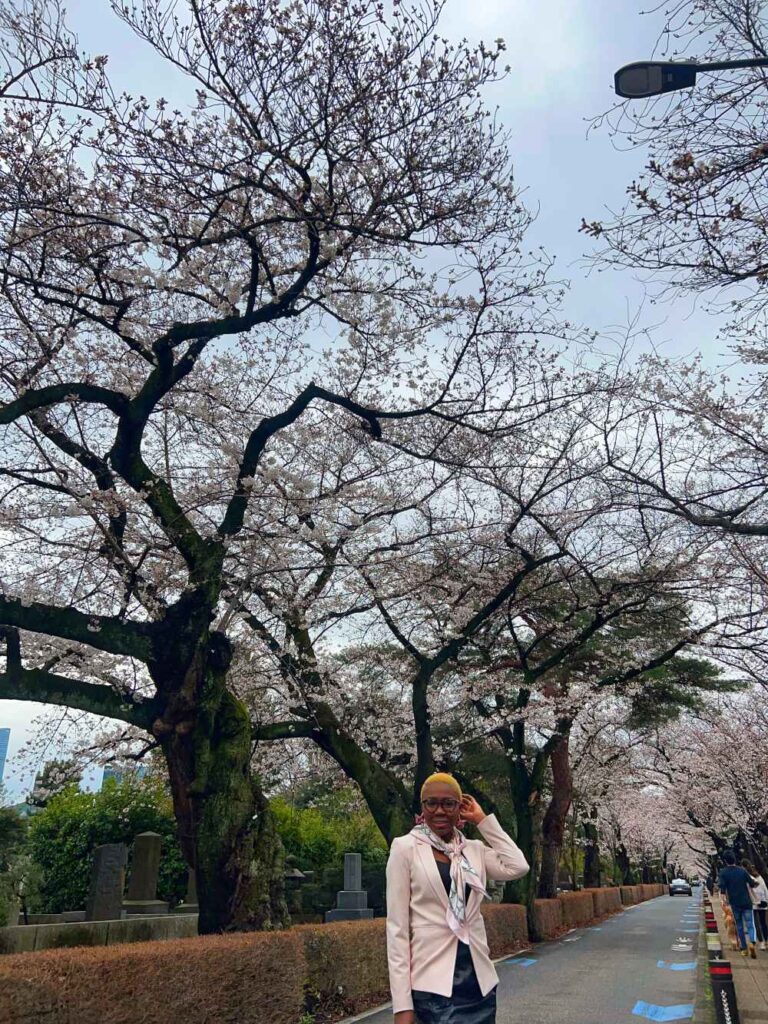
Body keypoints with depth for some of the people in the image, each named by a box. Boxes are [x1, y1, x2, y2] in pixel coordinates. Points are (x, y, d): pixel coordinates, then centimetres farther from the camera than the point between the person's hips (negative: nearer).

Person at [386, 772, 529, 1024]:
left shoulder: (474, 849, 7)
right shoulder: (406, 848, -7)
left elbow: (518, 867, -9)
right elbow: (397, 926, -8)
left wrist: (482, 819, -1)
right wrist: (402, 1003, -12)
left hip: (479, 981, 5)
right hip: (432, 984, -4)